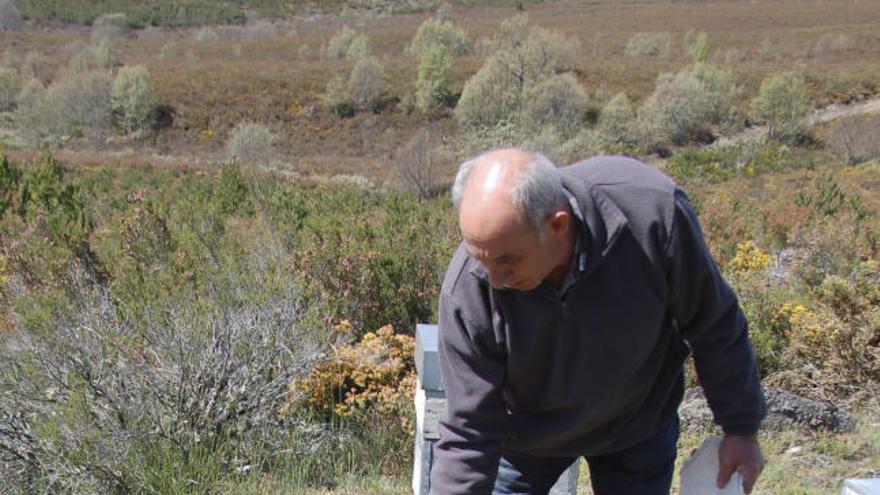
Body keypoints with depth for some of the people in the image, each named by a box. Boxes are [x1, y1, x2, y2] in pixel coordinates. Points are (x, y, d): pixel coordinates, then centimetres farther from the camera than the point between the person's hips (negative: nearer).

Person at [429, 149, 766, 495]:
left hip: (638, 422, 0)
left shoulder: (651, 210, -33)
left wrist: (741, 427, -3)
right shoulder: (467, 288, -31)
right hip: (526, 434, 0)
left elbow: (713, 325, -15)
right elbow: (468, 432, -20)